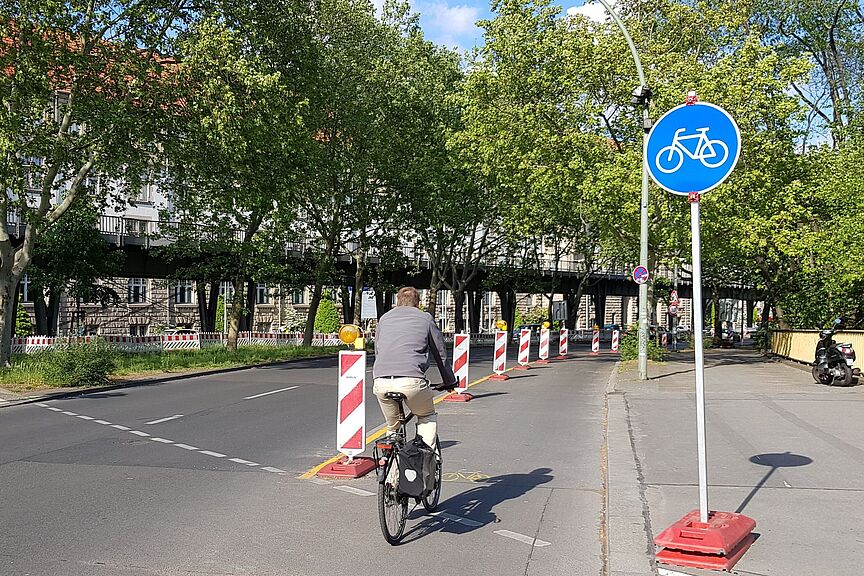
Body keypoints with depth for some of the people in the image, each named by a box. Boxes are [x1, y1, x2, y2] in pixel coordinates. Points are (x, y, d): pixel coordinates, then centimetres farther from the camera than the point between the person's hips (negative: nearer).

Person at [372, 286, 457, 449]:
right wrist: (449, 381, 33)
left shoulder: (384, 318, 25)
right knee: (428, 417, 23)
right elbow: (440, 353, 21)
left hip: (381, 383, 3)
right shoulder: (425, 318, 17)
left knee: (392, 425, 25)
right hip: (412, 381, -3)